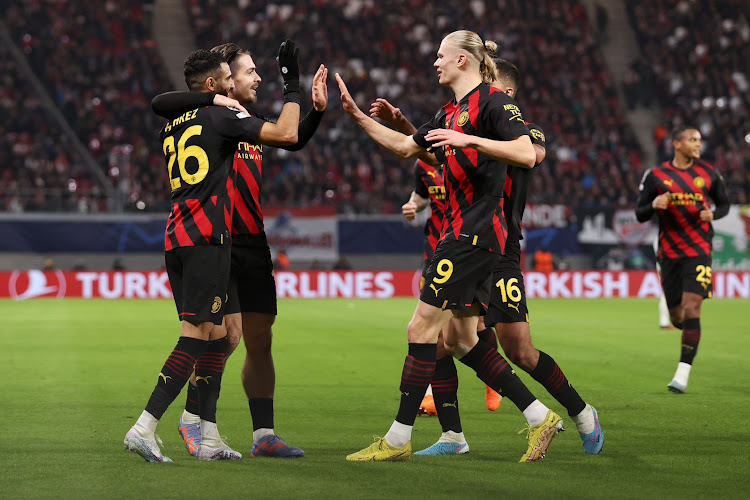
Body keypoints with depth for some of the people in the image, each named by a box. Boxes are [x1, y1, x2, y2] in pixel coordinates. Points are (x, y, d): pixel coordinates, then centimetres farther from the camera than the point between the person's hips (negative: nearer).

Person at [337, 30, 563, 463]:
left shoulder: (492, 101, -8)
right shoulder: (451, 114, 19)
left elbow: (526, 154, -20)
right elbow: (404, 147, 29)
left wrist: (469, 140, -25)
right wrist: (357, 115, 24)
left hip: (476, 233, -10)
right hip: (461, 235, 10)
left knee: (423, 328, -8)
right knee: (466, 340, 9)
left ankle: (398, 439, -3)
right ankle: (540, 418, 12)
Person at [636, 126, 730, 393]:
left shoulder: (709, 173, 3)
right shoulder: (655, 175, 1)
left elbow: (724, 204, 16)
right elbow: (640, 214, 4)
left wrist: (713, 214, -7)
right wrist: (654, 205, -18)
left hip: (699, 251, -1)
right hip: (669, 253, 1)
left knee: (691, 308, -16)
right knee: (676, 316, 8)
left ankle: (683, 372, -16)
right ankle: (692, 334, 45)